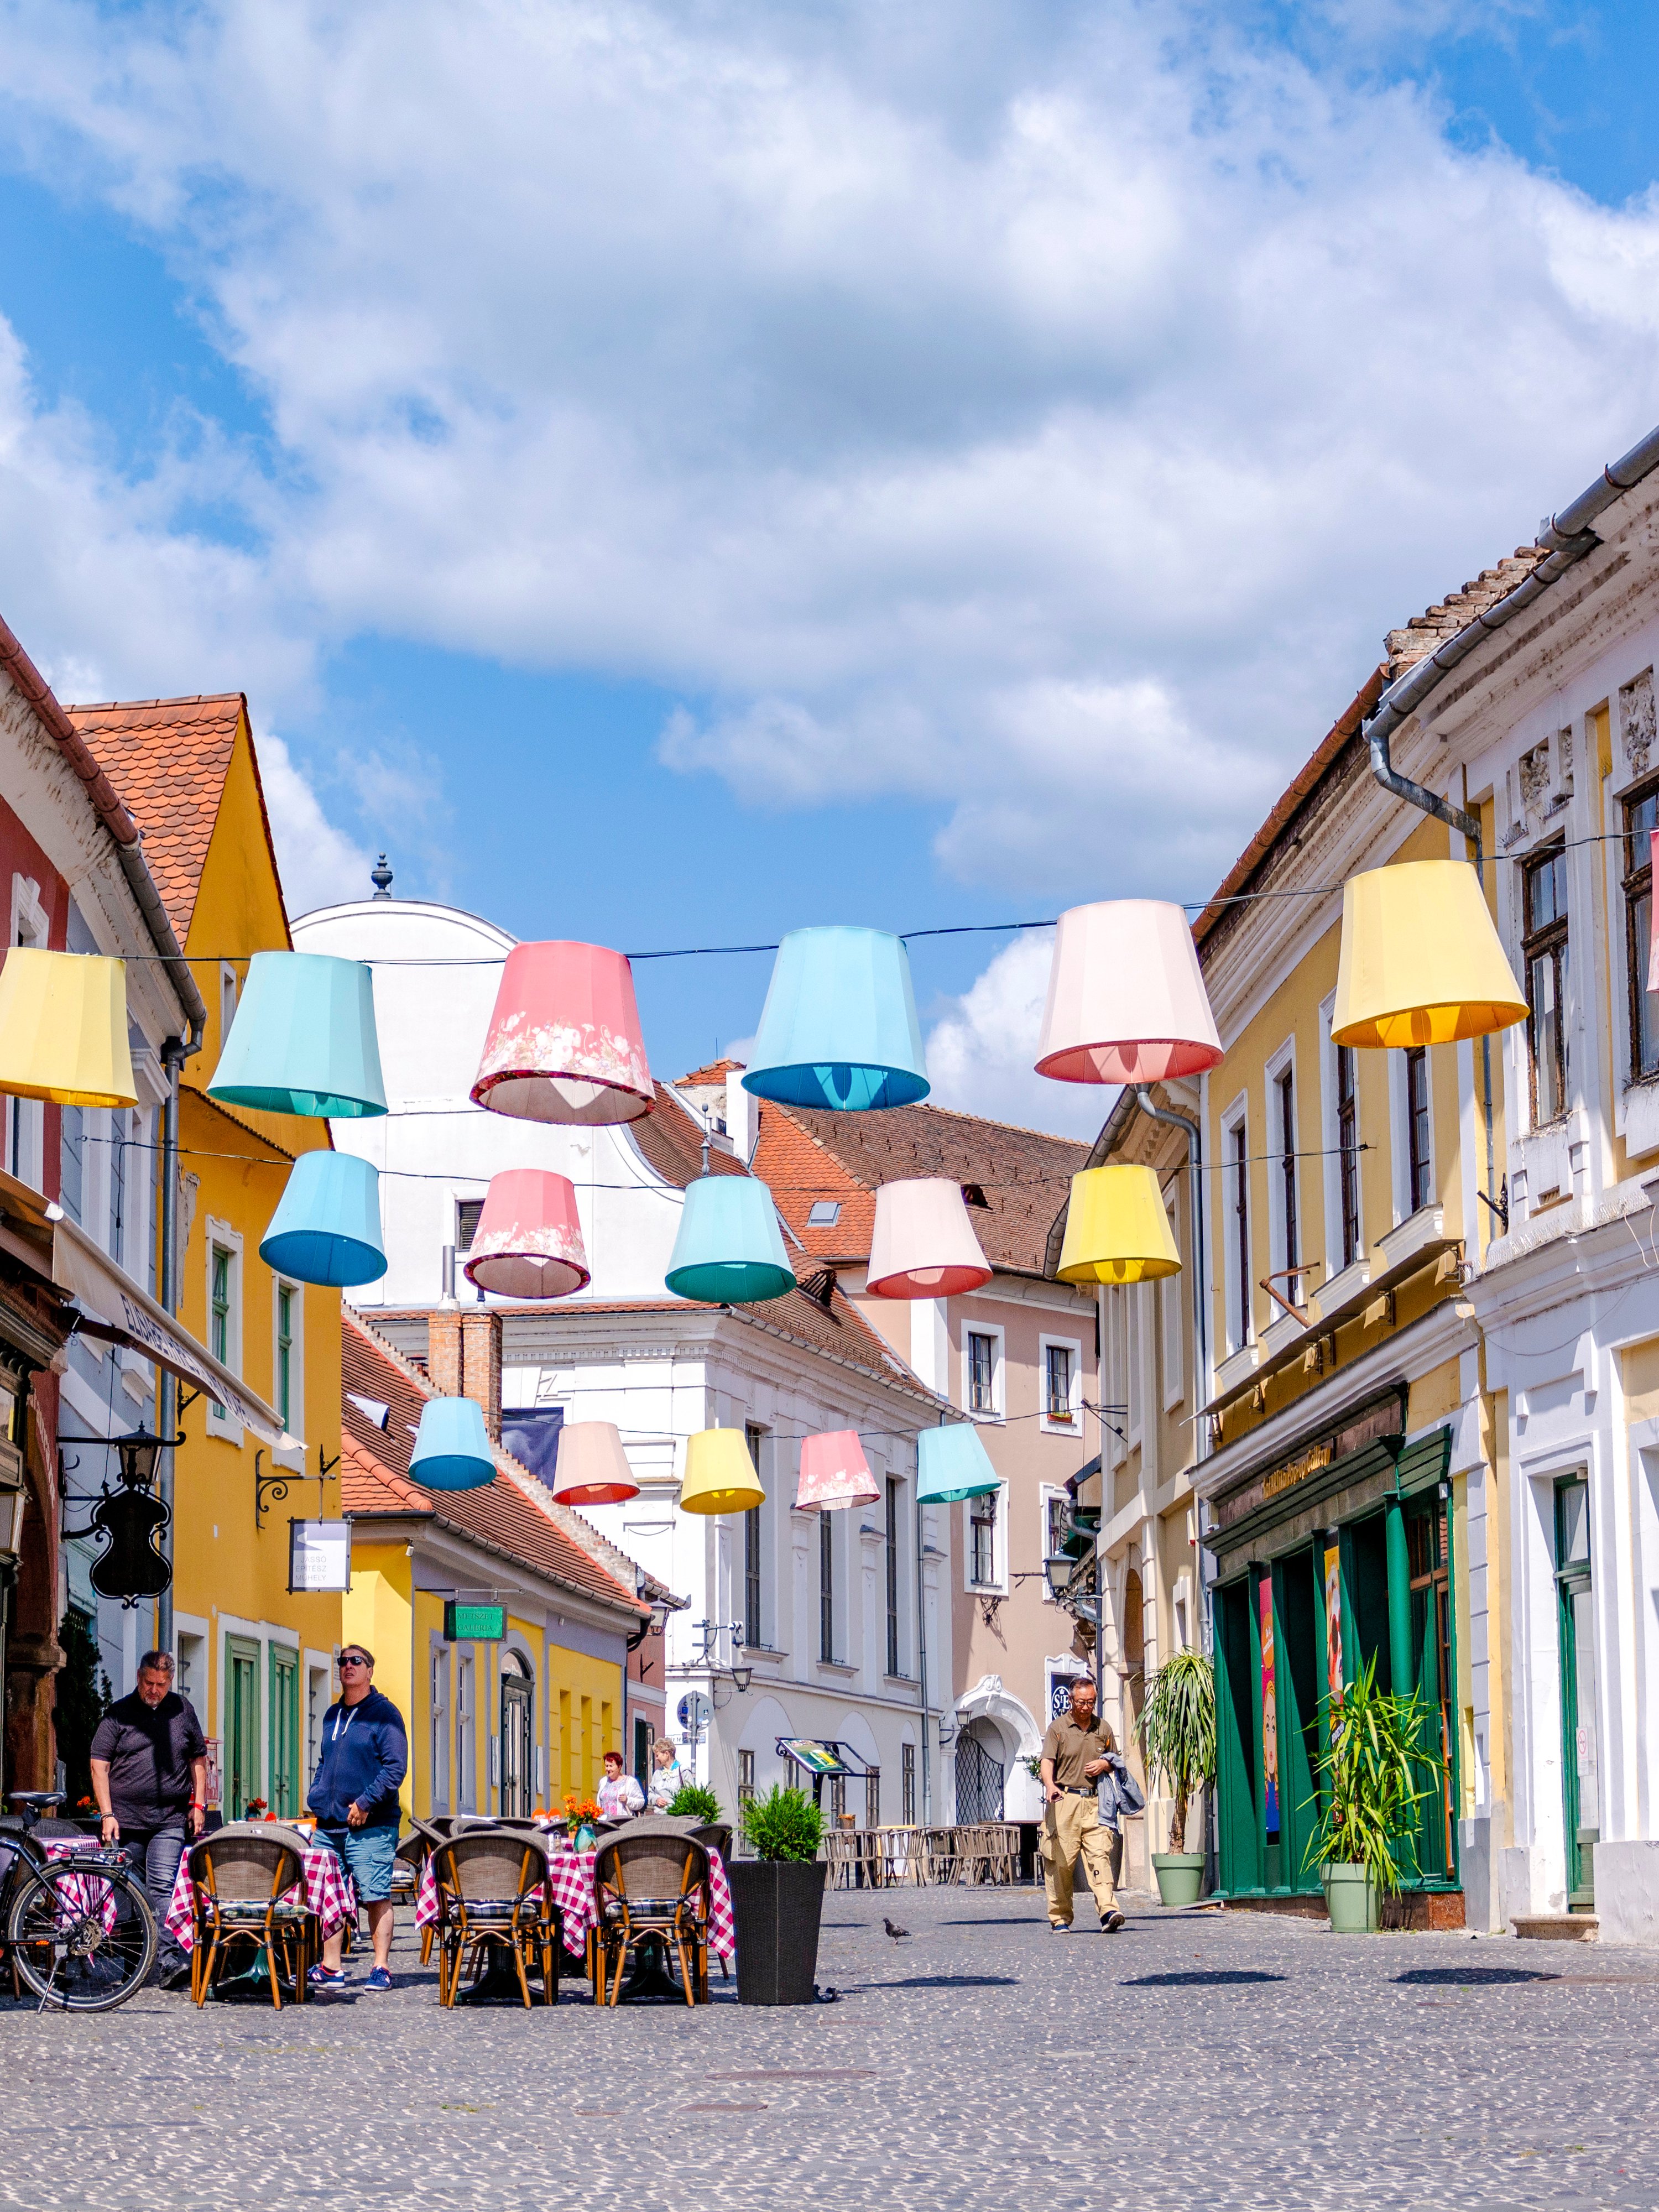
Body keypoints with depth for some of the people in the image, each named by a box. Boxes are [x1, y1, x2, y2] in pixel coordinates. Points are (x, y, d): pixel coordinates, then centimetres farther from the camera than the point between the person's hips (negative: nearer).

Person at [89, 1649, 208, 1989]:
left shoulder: (182, 1710, 11)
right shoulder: (119, 1713, 4)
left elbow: (198, 1759, 19)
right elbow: (99, 1766, 1)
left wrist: (199, 1804, 9)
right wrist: (107, 1814, -7)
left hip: (170, 1821, 0)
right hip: (126, 1820, 0)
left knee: (162, 1888, -13)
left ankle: (170, 1961, -22)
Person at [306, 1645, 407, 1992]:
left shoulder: (384, 1713, -4)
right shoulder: (332, 1715, 17)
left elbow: (396, 1766, -11)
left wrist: (366, 1803, -16)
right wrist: (317, 1797, 12)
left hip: (370, 1825, -7)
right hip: (329, 1825, 7)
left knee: (376, 1897, -6)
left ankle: (381, 1969, -2)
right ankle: (330, 1969, 13)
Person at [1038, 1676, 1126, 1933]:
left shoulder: (1103, 1728, 16)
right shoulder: (1058, 1727, 4)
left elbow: (1115, 1760, 27)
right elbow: (1047, 1762, -5)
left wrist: (1105, 1764, 3)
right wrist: (1050, 1785, -25)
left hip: (1095, 1803, 2)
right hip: (1065, 1800, -2)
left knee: (1100, 1854, -12)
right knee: (1060, 1860, -3)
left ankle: (1109, 1911, -23)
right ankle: (1060, 1918, 6)